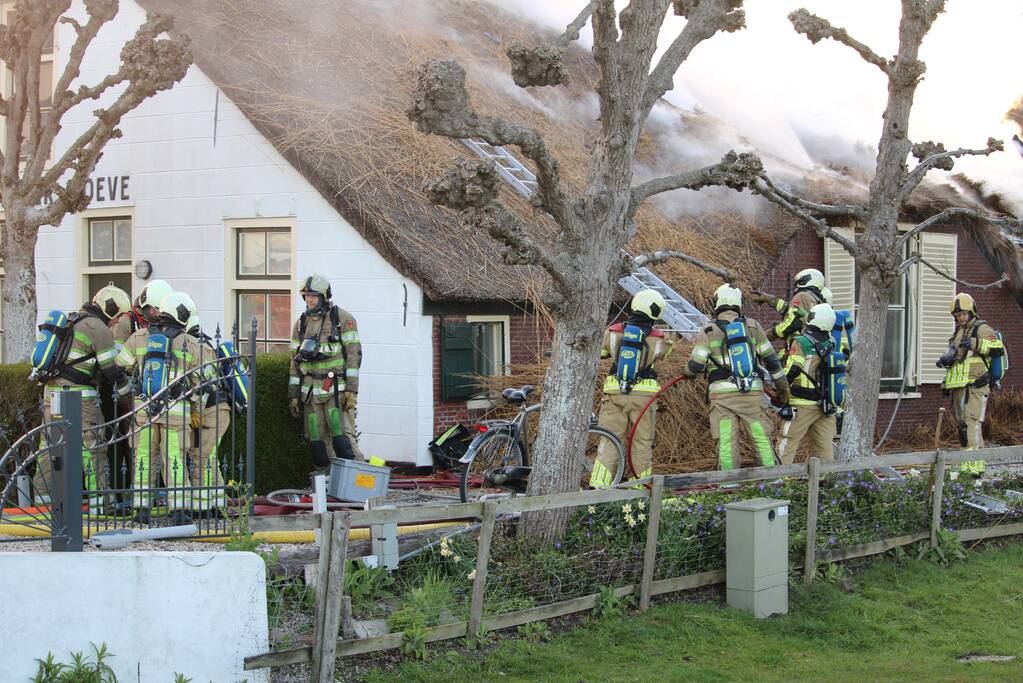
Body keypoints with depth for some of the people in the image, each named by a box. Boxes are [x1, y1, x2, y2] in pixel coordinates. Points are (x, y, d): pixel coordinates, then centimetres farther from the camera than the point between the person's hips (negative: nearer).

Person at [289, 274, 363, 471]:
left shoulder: (342, 319, 0)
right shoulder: (301, 323, 16)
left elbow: (354, 354, -4)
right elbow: (295, 360, 19)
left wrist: (351, 389, -12)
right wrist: (293, 394, 13)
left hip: (336, 388, -5)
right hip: (310, 392, 5)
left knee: (344, 438, -13)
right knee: (317, 442, 4)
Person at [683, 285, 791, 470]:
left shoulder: (709, 331, 2)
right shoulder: (752, 326, 9)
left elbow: (695, 365, -5)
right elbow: (771, 358, 13)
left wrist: (687, 372, 19)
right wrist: (782, 387, 22)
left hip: (722, 394, -2)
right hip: (753, 392, 2)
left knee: (727, 442, -1)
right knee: (762, 439, 7)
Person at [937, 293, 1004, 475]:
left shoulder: (982, 329, -4)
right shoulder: (958, 332, 22)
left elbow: (999, 349, -17)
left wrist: (976, 343, -24)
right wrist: (944, 360, 14)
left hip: (975, 386, -9)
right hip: (958, 387, 9)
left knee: (972, 424, -18)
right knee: (963, 425, 11)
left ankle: (973, 466, -25)